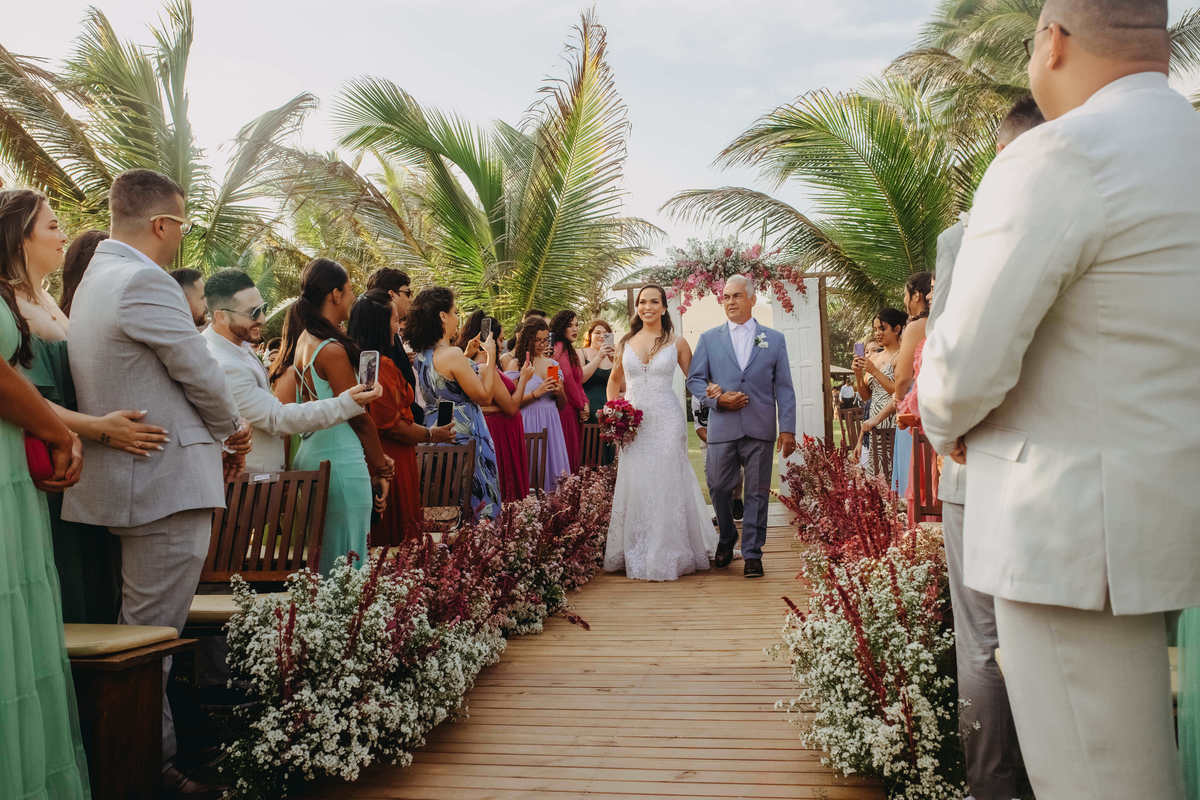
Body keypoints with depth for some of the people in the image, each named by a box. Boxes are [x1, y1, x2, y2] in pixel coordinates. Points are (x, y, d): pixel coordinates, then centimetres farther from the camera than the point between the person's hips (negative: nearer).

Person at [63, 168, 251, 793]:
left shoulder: (95, 279, 17)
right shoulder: (145, 281, -16)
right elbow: (199, 373, -12)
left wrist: (213, 438, 16)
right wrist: (231, 431, 7)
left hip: (129, 478, 11)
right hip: (167, 482, -11)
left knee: (143, 630, 18)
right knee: (152, 632, -2)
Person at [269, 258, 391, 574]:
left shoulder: (300, 341, 11)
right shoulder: (332, 349, -15)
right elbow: (358, 416, -11)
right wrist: (381, 469, 0)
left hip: (309, 452, 9)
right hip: (340, 461, -9)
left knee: (318, 558, 15)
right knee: (346, 560, -4)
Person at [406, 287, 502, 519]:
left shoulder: (421, 356, 8)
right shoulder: (452, 354, -18)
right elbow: (485, 396, -12)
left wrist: (467, 357, 22)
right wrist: (490, 356, -4)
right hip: (461, 438, -9)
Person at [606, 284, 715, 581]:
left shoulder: (676, 343, 2)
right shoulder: (626, 342, 9)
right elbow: (615, 380, 22)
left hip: (667, 421, -2)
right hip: (633, 422, 3)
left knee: (665, 484, -3)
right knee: (634, 485, 2)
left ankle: (665, 556, 7)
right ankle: (636, 556, 14)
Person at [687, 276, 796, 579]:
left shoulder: (774, 339, 9)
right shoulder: (709, 339, 10)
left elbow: (783, 387, 6)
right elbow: (694, 380, 8)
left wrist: (788, 428, -1)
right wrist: (718, 399, -10)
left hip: (760, 430, -1)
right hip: (722, 429, 1)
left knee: (757, 494, 2)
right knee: (719, 489, 6)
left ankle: (752, 554, 13)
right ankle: (727, 538, 32)